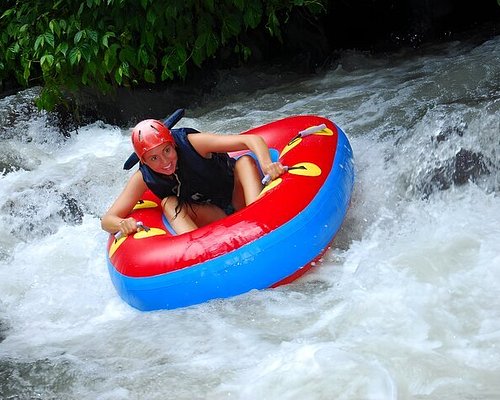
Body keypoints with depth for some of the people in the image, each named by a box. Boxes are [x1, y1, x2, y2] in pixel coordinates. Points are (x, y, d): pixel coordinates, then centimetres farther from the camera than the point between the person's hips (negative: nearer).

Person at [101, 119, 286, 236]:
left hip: (239, 200, -2)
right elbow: (107, 220, -16)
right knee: (169, 204, -23)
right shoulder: (144, 178, -15)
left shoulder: (191, 143, -23)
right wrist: (122, 224, -41)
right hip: (210, 218, 2)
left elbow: (253, 140, -29)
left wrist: (266, 164, -50)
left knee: (245, 161, -27)